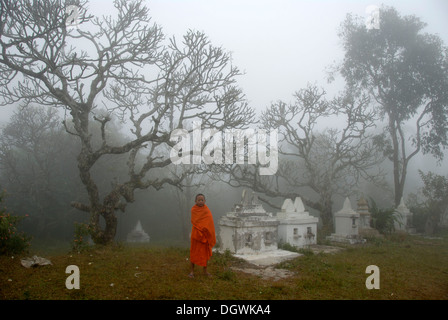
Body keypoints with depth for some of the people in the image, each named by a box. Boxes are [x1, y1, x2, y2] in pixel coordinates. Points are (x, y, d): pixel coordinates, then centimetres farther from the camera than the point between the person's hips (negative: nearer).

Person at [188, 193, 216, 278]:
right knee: (194, 252, 4)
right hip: (196, 234, -1)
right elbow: (194, 222, -7)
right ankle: (192, 271, 14)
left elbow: (210, 223, -4)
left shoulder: (207, 210, -1)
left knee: (205, 253, 9)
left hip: (205, 235, 2)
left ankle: (205, 271, 21)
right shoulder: (193, 210, -4)